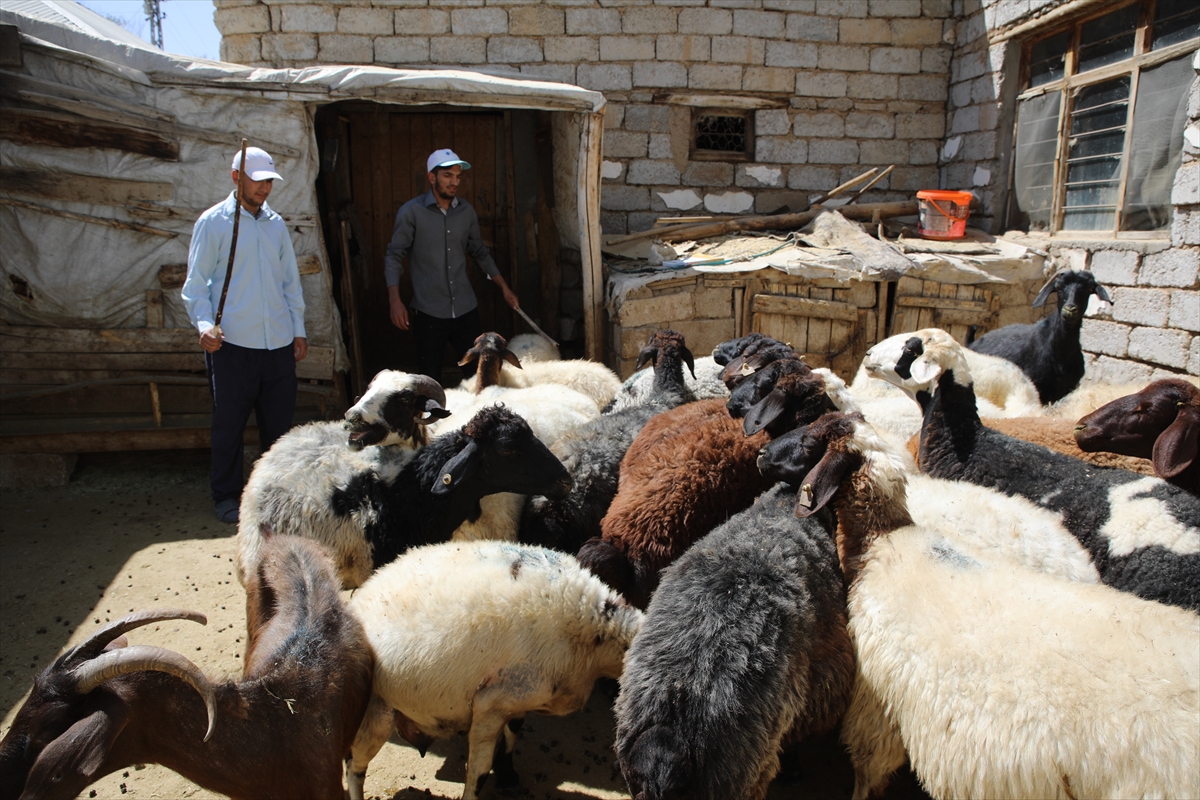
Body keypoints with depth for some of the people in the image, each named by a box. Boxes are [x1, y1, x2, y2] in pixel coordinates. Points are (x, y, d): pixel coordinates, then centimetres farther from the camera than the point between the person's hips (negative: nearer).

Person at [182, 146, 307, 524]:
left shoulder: (276, 223, 13)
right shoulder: (213, 222, -1)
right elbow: (195, 283, -2)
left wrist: (298, 329, 12)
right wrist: (204, 323, -17)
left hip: (278, 340, 4)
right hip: (232, 342, -4)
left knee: (279, 419, 10)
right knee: (229, 422, 4)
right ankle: (226, 495, 18)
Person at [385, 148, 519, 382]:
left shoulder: (466, 211, 6)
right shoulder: (411, 211, -6)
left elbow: (480, 253, 17)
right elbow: (394, 256, -4)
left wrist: (504, 288, 15)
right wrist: (394, 300, -15)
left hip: (466, 309, 4)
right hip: (429, 312, -3)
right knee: (430, 381, 3)